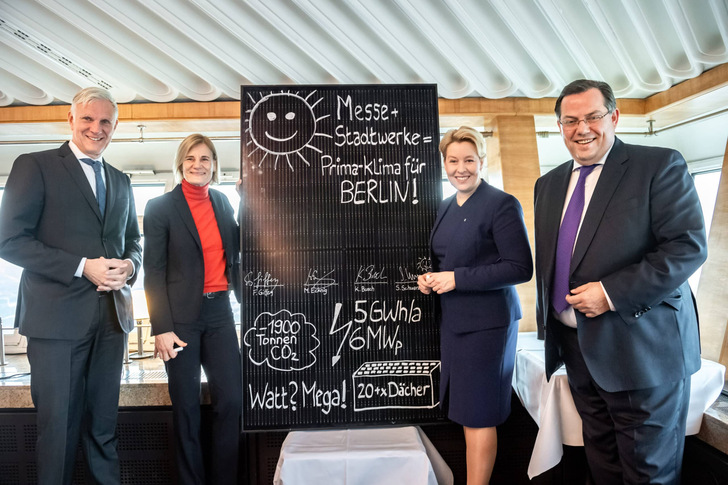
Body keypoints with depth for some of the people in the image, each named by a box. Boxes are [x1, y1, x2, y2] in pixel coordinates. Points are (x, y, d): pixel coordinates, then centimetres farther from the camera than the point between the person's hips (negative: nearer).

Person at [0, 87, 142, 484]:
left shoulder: (120, 181, 16)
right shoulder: (35, 167, -1)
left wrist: (129, 266, -1)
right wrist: (82, 267, -16)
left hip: (112, 316, 5)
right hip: (57, 317, -5)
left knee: (103, 425, 14)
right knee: (58, 426, 5)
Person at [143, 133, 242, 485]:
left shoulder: (222, 202, 10)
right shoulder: (161, 207, -3)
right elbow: (153, 272, -6)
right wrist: (161, 328, -11)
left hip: (219, 313, 4)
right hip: (182, 317, -4)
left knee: (231, 400, 4)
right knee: (186, 406, 7)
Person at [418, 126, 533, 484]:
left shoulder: (502, 205, -11)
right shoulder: (446, 207, 12)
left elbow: (520, 267, -17)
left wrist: (457, 279, -20)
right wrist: (429, 279, 1)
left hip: (486, 321, -7)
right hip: (452, 320, 7)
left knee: (478, 415, 3)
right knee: (466, 411, 16)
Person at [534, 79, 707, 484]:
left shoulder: (661, 166, -7)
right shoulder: (549, 184, 11)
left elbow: (689, 246, -16)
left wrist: (611, 293, -21)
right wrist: (549, 323, 13)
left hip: (642, 349, -5)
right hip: (576, 345, 6)